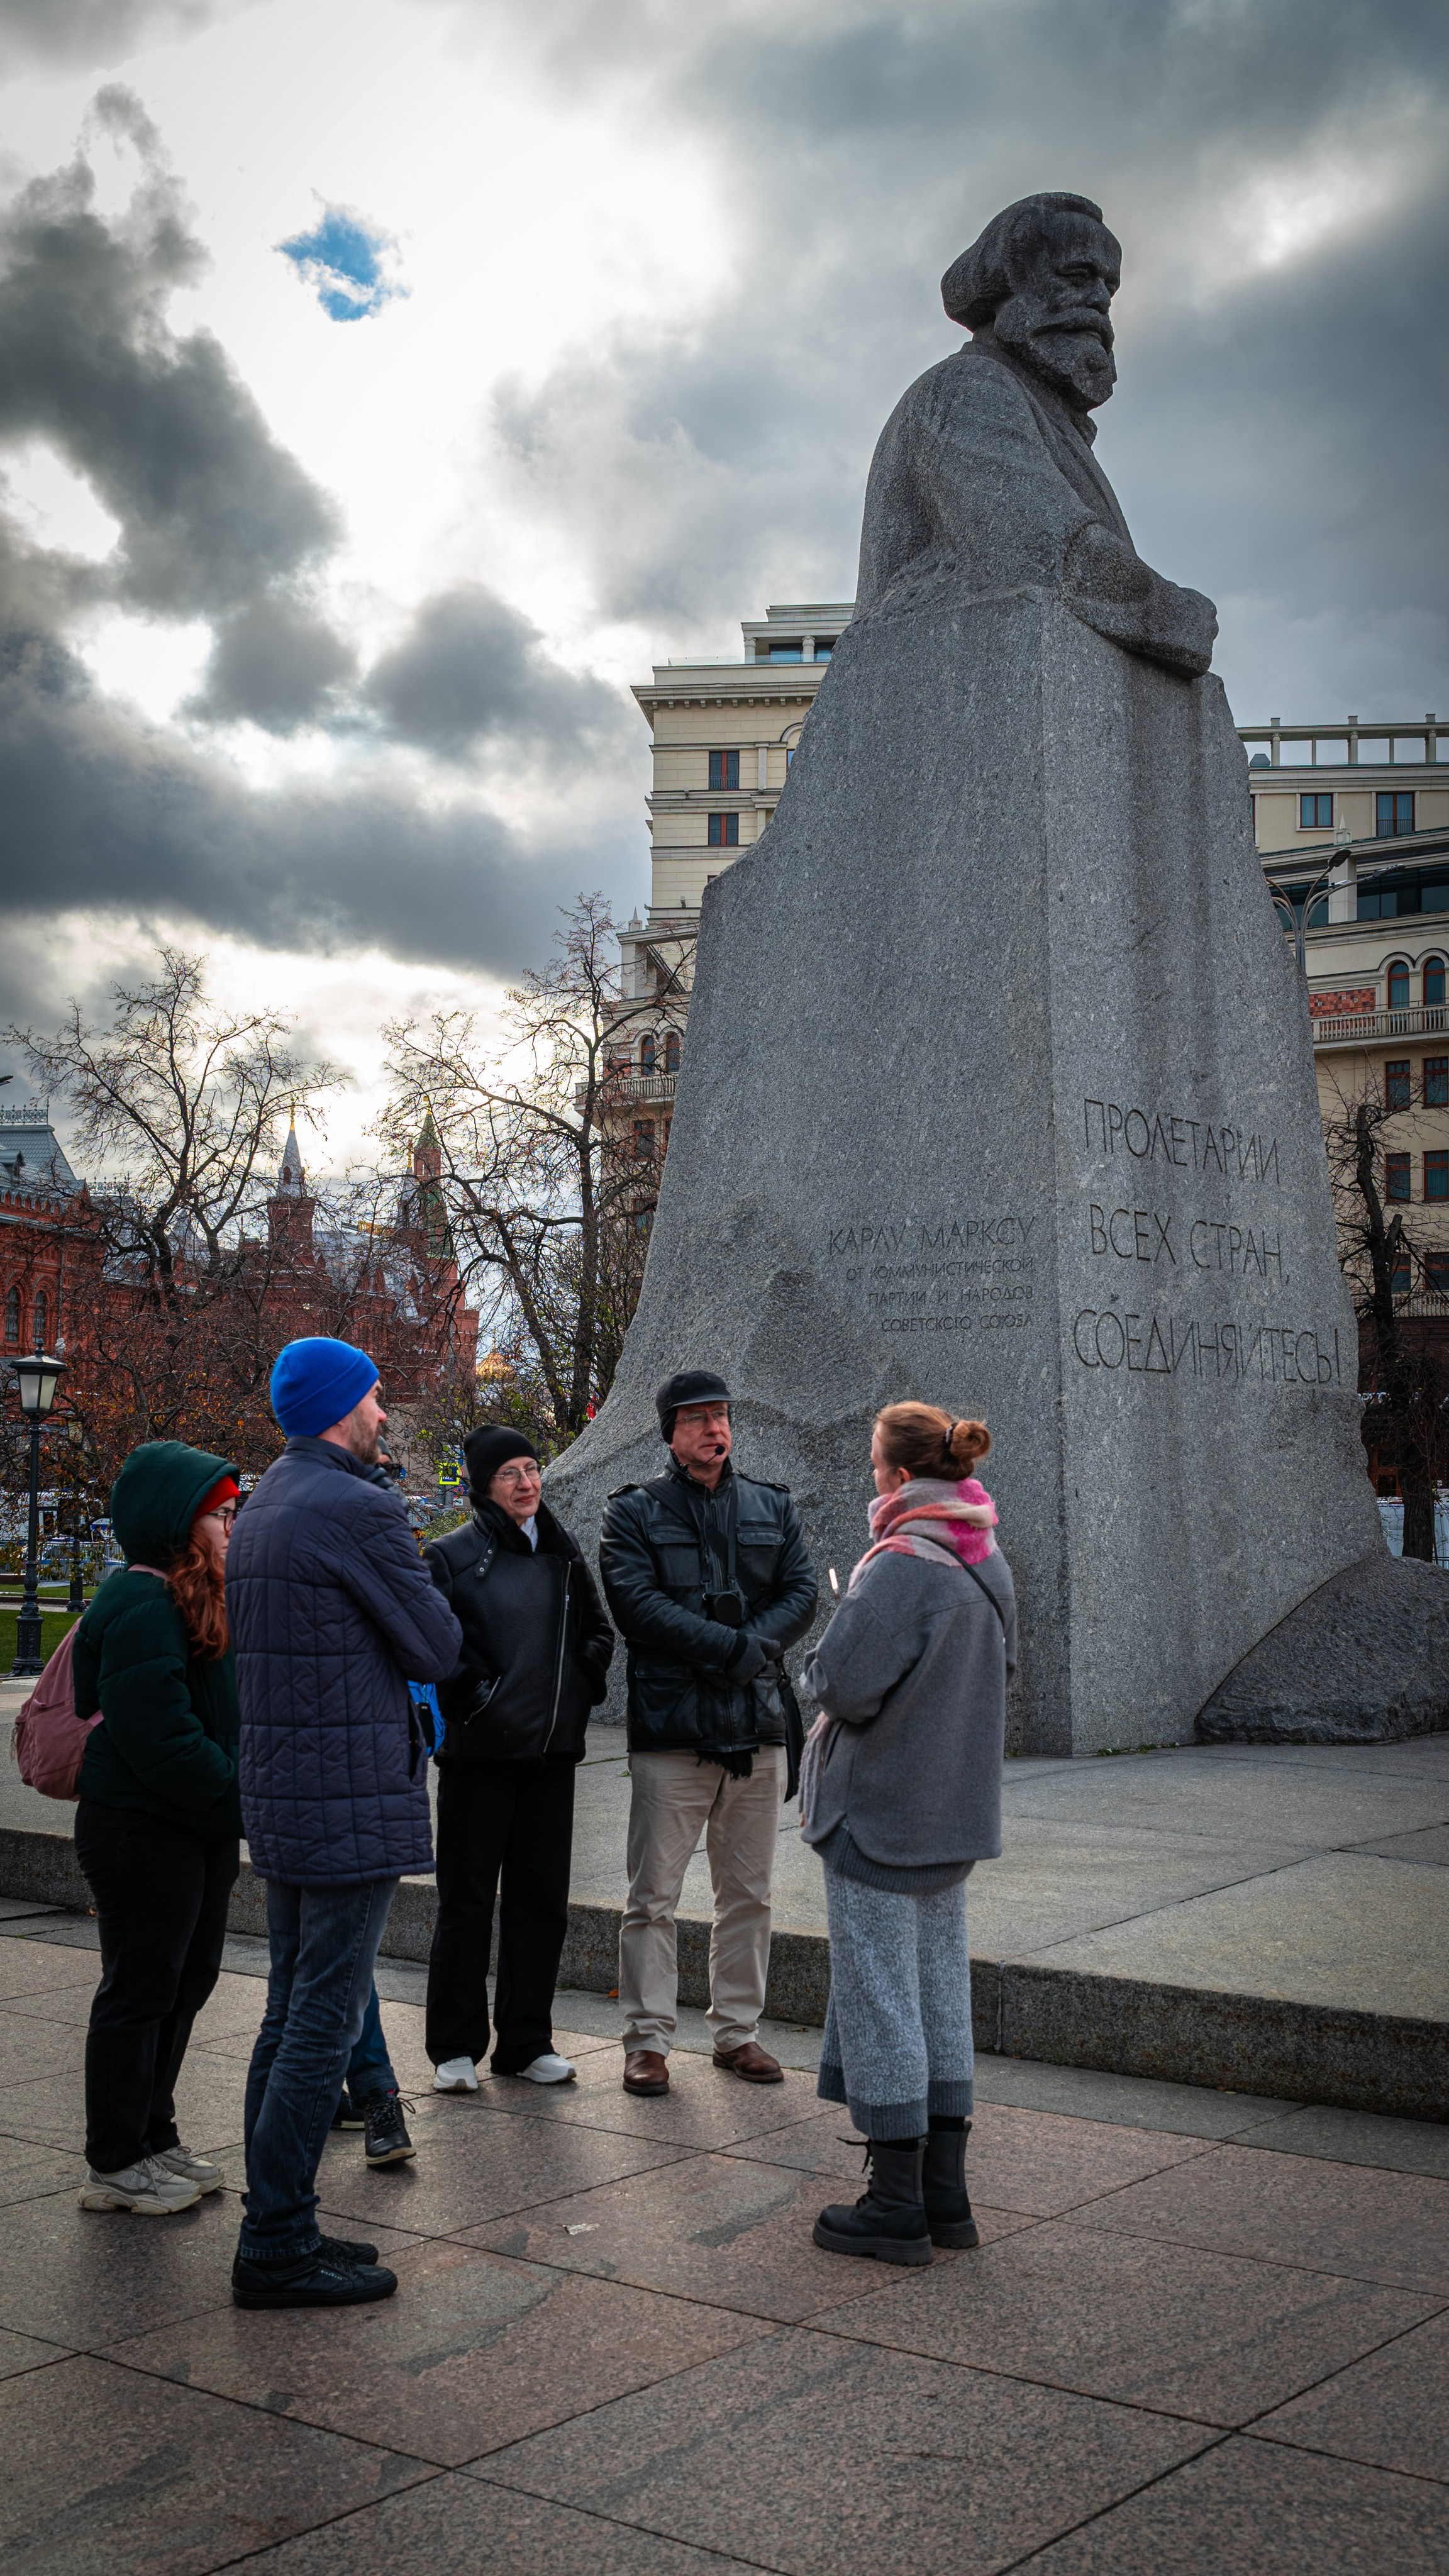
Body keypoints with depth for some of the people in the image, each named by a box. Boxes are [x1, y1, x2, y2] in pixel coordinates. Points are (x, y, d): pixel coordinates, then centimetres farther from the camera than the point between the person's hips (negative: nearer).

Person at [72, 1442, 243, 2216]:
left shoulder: (196, 1599, 14)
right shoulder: (141, 1607, -20)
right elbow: (160, 1737, -25)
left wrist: (241, 1800, 8)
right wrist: (241, 1804, -18)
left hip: (198, 1828, 10)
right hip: (144, 1831, -10)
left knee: (186, 1980, 16)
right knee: (140, 1991, 1)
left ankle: (152, 2138, 30)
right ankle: (115, 2165, 13)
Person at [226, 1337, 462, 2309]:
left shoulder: (262, 1509, 13)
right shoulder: (359, 1509, -16)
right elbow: (437, 1649, -11)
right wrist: (429, 1599, 9)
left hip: (280, 1796, 10)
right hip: (354, 1801, -10)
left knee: (290, 2016, 15)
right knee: (323, 2026, -3)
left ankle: (276, 2228, 23)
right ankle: (279, 2247, 3)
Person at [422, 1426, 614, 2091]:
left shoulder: (563, 1553, 11)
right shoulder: (453, 1556, -4)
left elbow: (598, 1629, 20)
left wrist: (581, 1683, 5)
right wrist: (469, 1694, -15)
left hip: (553, 1750, 5)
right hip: (479, 1752, -5)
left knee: (542, 1899, 9)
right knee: (466, 1900, 2)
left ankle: (526, 2042, 20)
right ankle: (455, 2048, 13)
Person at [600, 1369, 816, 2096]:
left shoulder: (773, 1510, 13)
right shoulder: (634, 1513, 1)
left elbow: (802, 1593, 4)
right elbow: (636, 1604, -12)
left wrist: (752, 1647, -15)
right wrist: (734, 1646, -18)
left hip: (758, 1729, 4)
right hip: (670, 1730, -4)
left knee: (749, 1895, 11)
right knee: (653, 1897, 0)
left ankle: (737, 2031, 22)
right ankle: (648, 2040, 10)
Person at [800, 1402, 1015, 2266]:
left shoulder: (901, 1564, -21)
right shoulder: (989, 1565, 7)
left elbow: (843, 1682, -23)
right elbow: (1002, 1669, 19)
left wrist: (822, 1669, -3)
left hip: (881, 1813, -9)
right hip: (958, 1810, 9)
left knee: (879, 1998, 1)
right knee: (942, 1993, 15)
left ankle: (897, 2208, 9)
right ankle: (945, 2194, 22)